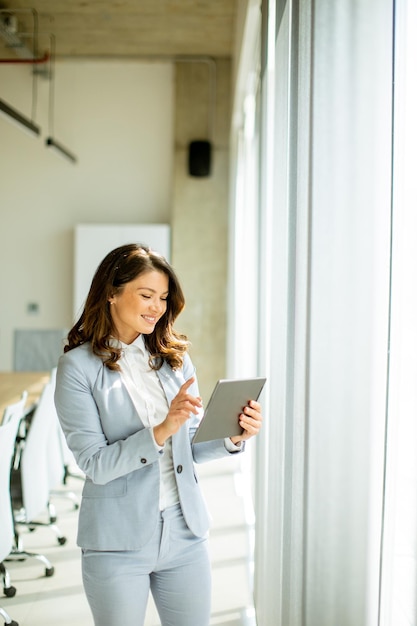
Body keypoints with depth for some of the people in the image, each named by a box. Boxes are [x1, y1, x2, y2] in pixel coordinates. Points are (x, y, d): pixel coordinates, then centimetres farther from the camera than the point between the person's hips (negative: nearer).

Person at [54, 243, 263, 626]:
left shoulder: (174, 357, 5)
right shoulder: (78, 366, -9)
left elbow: (192, 447, 9)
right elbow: (95, 464, -14)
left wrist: (233, 439, -11)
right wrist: (161, 431, -27)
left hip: (185, 532, 4)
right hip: (118, 540, -4)